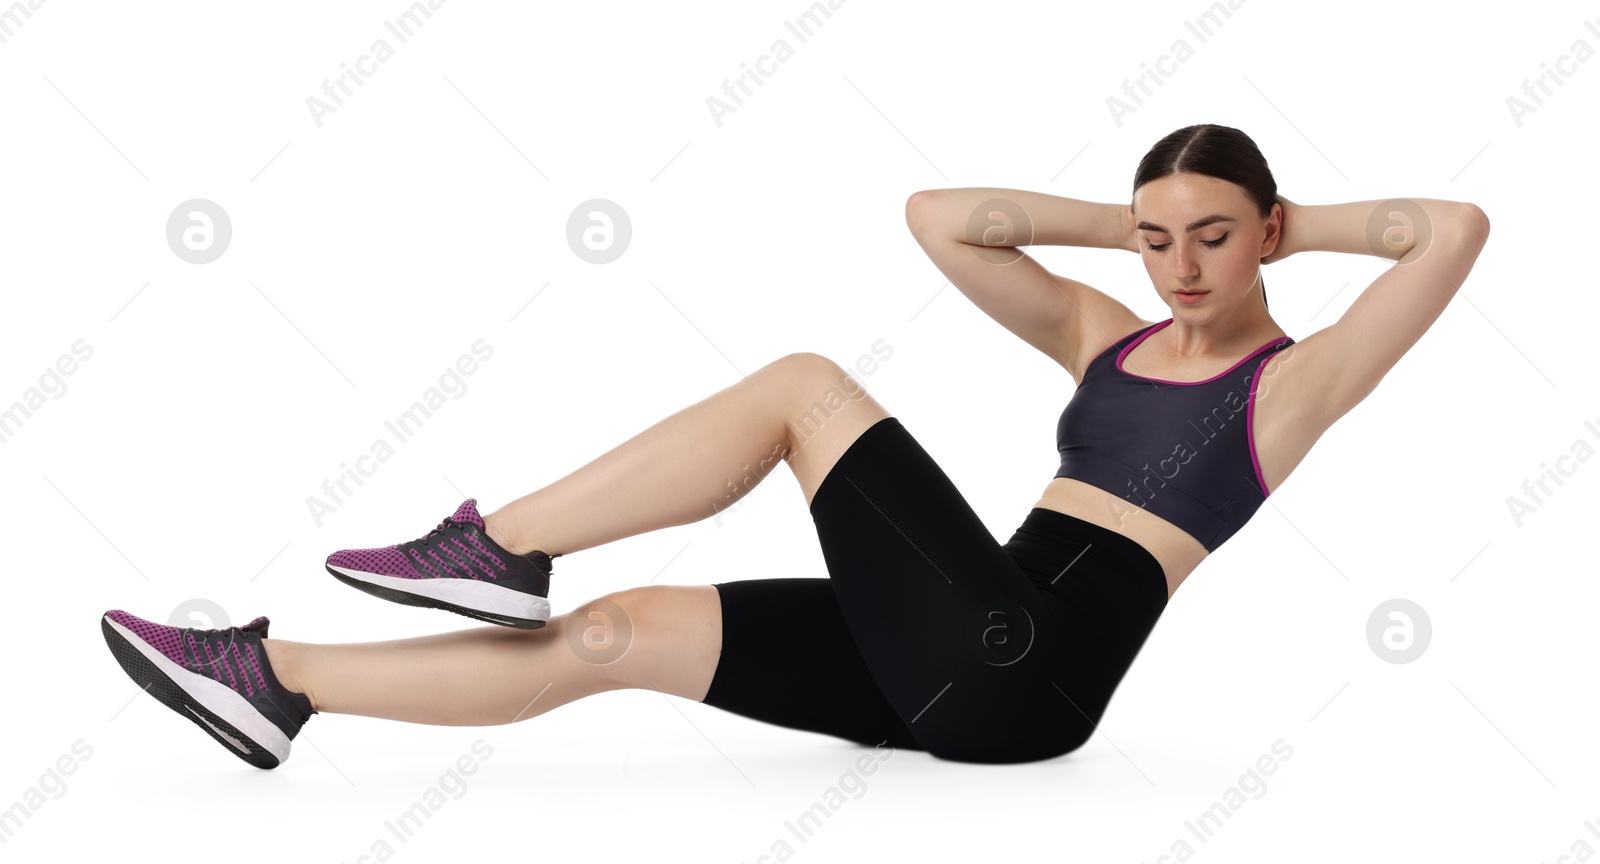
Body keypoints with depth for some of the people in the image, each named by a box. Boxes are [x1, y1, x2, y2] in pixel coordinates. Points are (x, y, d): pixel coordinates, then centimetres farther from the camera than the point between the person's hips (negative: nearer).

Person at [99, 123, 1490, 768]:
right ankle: (278, 686, -5)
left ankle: (496, 550, -8)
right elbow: (937, 217, 18)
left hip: (1031, 671, -6)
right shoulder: (1104, 336, 20)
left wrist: (1301, 226, 5)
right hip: (949, 663, 7)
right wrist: (1115, 223, 16)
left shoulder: (1292, 381, 4)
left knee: (805, 386, -13)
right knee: (621, 630, -6)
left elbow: (1458, 229, -8)